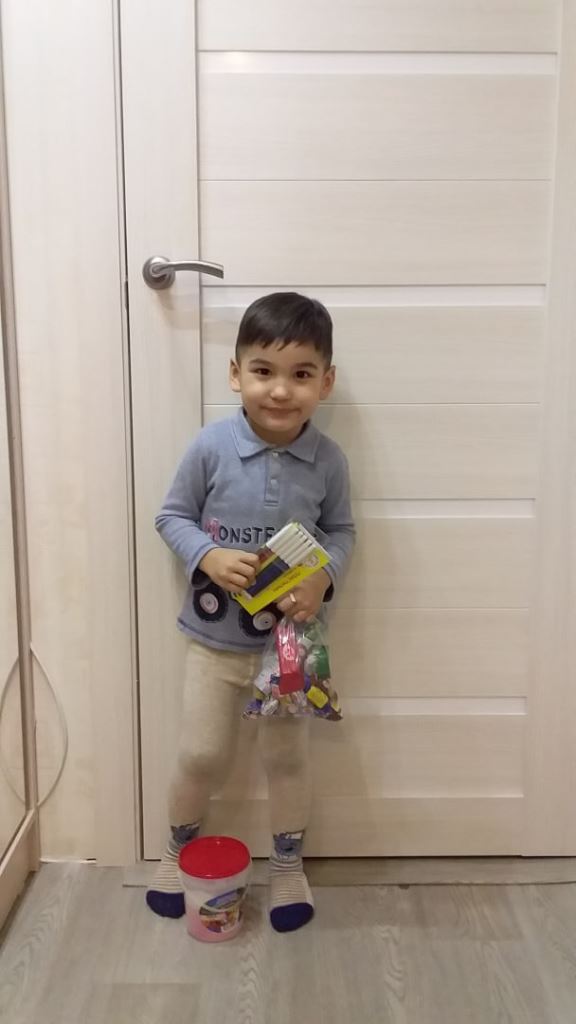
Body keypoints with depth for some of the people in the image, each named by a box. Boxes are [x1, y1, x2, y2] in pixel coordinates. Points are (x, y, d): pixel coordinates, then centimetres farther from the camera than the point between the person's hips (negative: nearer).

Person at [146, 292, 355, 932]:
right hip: (216, 635, -1)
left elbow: (340, 530, 2)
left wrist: (323, 575, -17)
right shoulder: (212, 446, -16)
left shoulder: (328, 460, -11)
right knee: (202, 755, 11)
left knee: (287, 755, 15)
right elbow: (172, 516, -5)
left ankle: (288, 866, 40)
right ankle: (179, 849, 41)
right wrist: (208, 556, -23)